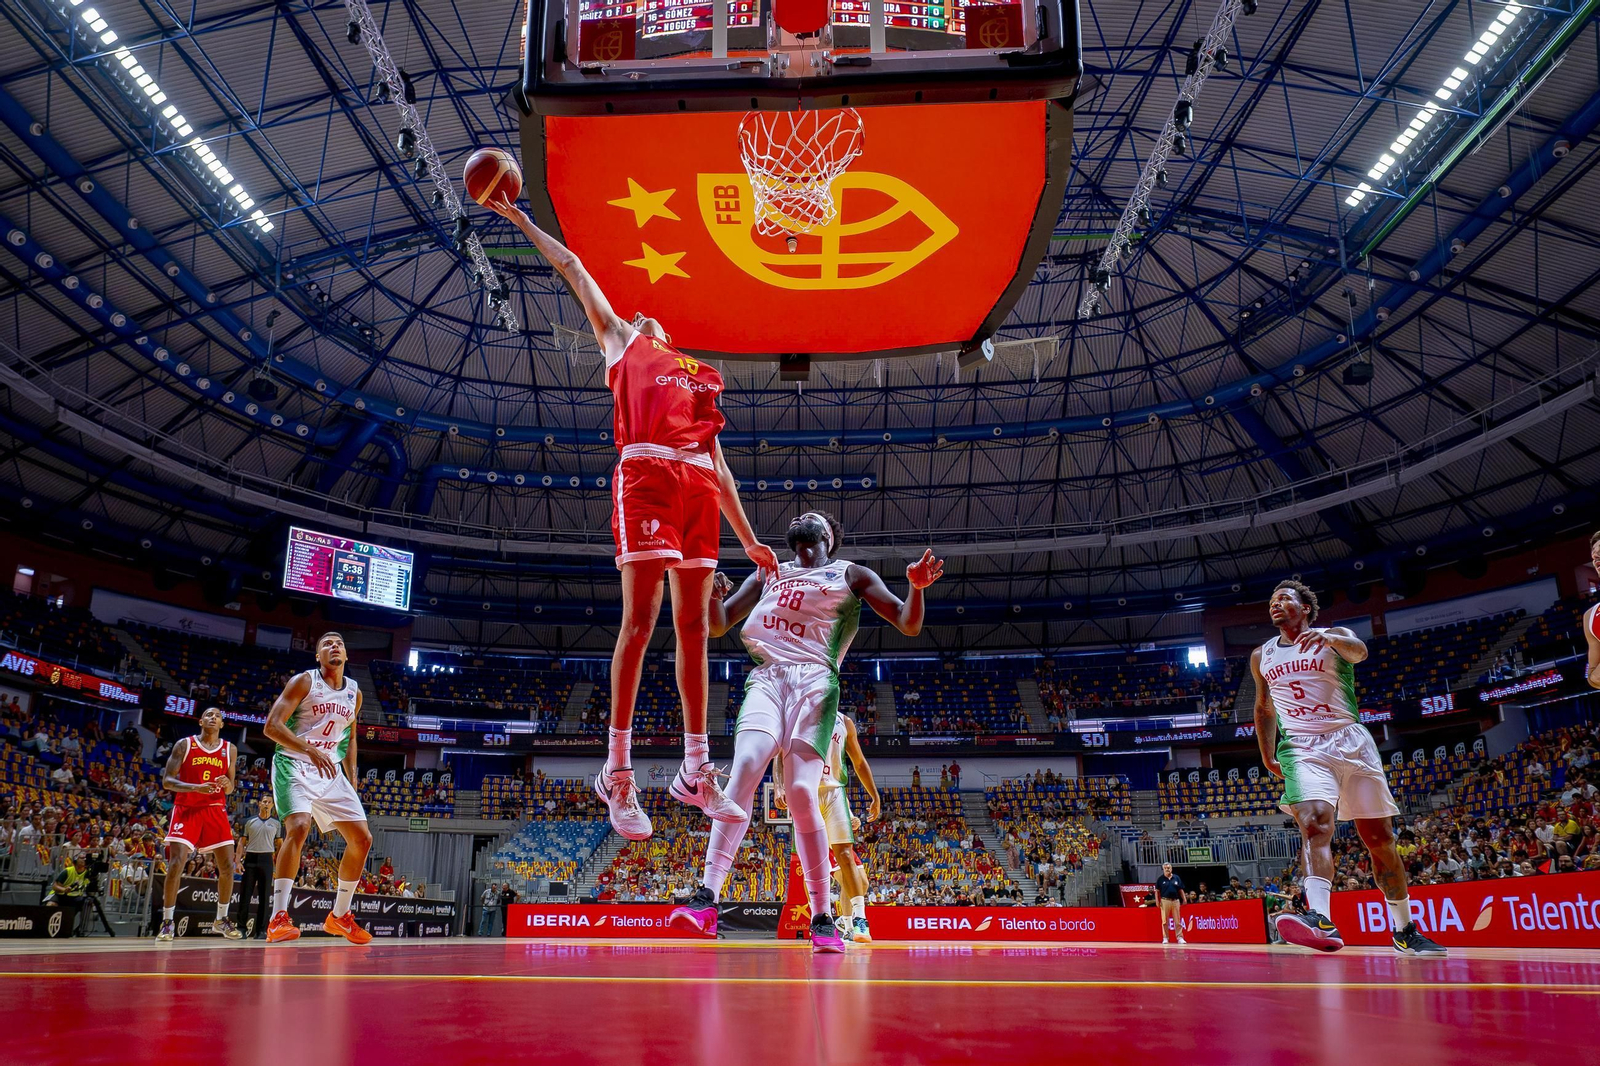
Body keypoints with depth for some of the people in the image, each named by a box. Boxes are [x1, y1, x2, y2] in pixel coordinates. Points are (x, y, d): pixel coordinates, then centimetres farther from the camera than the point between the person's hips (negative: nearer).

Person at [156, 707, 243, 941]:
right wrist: (197, 787, -22)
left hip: (216, 810, 3)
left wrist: (227, 784, -13)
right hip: (186, 809, -3)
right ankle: (166, 922, -2)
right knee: (176, 864, -14)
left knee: (227, 866, -2)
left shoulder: (229, 749, 7)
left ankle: (221, 920, 13)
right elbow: (167, 781, -7)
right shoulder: (184, 745, -1)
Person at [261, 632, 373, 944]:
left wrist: (352, 783, 14)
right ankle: (278, 919, -26)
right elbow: (272, 726, -15)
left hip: (332, 772, 6)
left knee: (362, 839, 2)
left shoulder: (354, 693, 11)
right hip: (295, 766, -6)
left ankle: (339, 916, 17)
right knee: (299, 827, -29)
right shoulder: (304, 681, -6)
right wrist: (310, 750, -28)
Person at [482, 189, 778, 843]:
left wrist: (747, 538, 21)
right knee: (640, 619, -11)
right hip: (646, 472, -5)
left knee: (693, 625, 2)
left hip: (699, 483, 5)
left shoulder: (700, 376, 33)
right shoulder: (620, 341, 24)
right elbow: (573, 269, 27)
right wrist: (520, 221, 26)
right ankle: (617, 771, -7)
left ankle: (696, 772, 5)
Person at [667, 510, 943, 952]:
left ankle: (822, 918, -6)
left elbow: (908, 624, 11)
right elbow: (718, 624, 23)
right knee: (745, 767, -23)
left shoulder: (851, 574, 19)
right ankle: (707, 899, -29)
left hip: (815, 680, -2)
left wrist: (916, 587, -11)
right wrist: (710, 594, -1)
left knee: (801, 792, -16)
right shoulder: (767, 573, 28)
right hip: (766, 677, 2)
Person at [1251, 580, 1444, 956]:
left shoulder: (1334, 636, 6)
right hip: (1301, 749, 1)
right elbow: (1264, 709, 28)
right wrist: (1268, 756, 21)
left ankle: (1405, 931, 17)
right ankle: (1320, 920, -43)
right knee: (1314, 825, -25)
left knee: (1380, 838, 3)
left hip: (1350, 742, 0)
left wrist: (1328, 637, -39)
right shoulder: (1261, 656, 16)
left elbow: (1359, 651, -18)